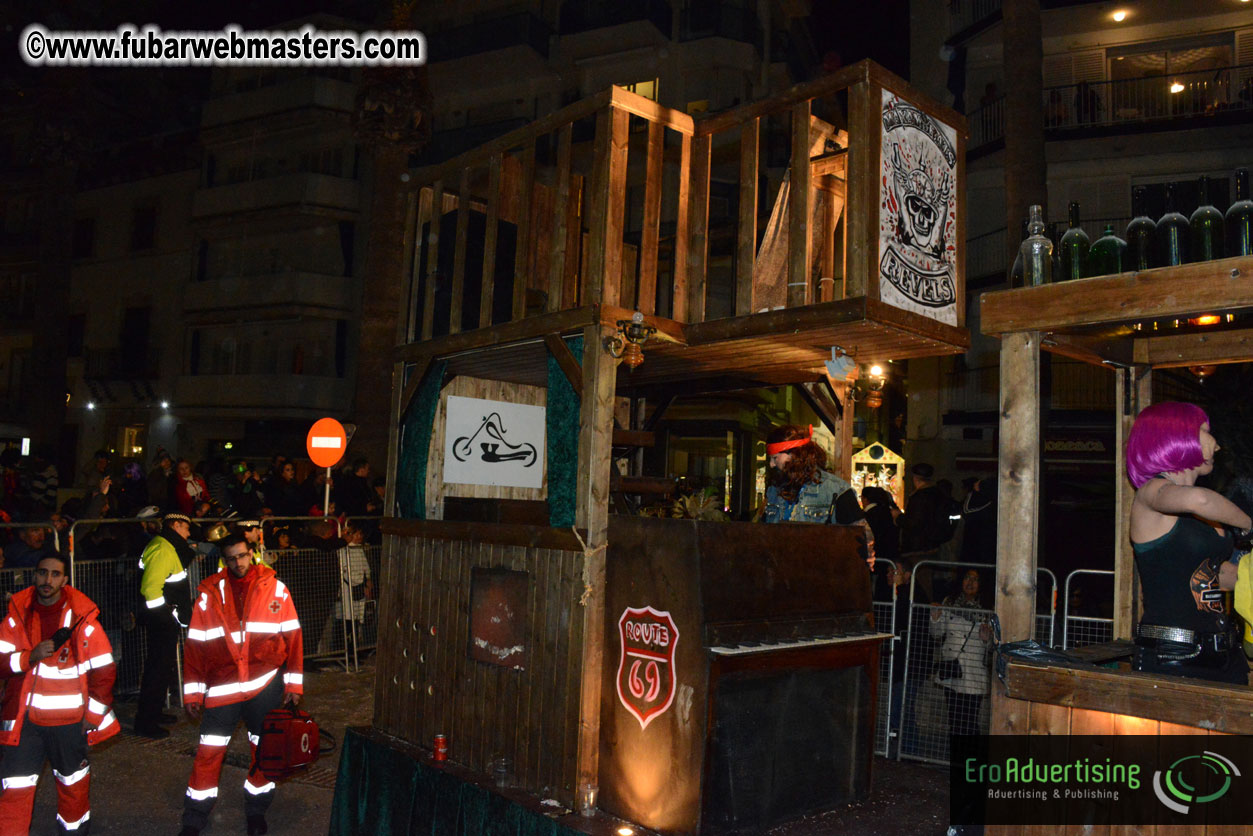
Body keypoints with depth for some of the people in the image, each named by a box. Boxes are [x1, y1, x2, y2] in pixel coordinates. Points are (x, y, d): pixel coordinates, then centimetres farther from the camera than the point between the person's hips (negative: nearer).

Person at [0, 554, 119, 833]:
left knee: (72, 780, 14)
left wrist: (93, 714, -4)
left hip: (69, 719, -1)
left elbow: (104, 671, -3)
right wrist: (29, 657, -19)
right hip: (24, 718, 1)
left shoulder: (82, 618, -6)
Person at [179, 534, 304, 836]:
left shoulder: (274, 588, -1)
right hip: (221, 689, 0)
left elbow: (292, 637, 1)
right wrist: (192, 692, 2)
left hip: (266, 686, 0)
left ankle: (256, 811, 30)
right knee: (208, 754, 2)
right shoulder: (209, 593, 1)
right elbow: (195, 644, 3)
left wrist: (294, 684, 0)